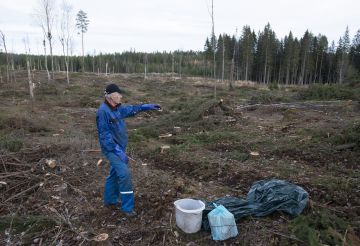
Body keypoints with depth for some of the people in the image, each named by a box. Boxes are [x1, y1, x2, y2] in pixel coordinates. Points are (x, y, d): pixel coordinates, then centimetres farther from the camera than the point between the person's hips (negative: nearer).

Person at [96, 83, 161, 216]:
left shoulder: (118, 108, 4)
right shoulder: (103, 111, -21)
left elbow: (131, 109, 22)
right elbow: (105, 135, -23)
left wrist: (148, 106, 17)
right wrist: (118, 151, -26)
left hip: (119, 147, 9)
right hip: (112, 149, -9)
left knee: (115, 173, 20)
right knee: (125, 174, -13)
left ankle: (110, 200, 38)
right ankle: (127, 207, 0)